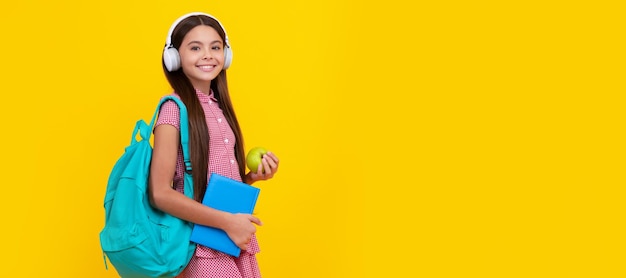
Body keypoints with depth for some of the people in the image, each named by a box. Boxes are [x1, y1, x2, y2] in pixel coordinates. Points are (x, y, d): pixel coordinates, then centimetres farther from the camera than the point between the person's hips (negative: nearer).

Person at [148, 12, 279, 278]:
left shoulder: (219, 107, 10)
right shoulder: (175, 109, -11)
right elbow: (160, 193, -17)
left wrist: (253, 176, 1)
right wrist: (227, 221, -18)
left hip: (236, 242, 7)